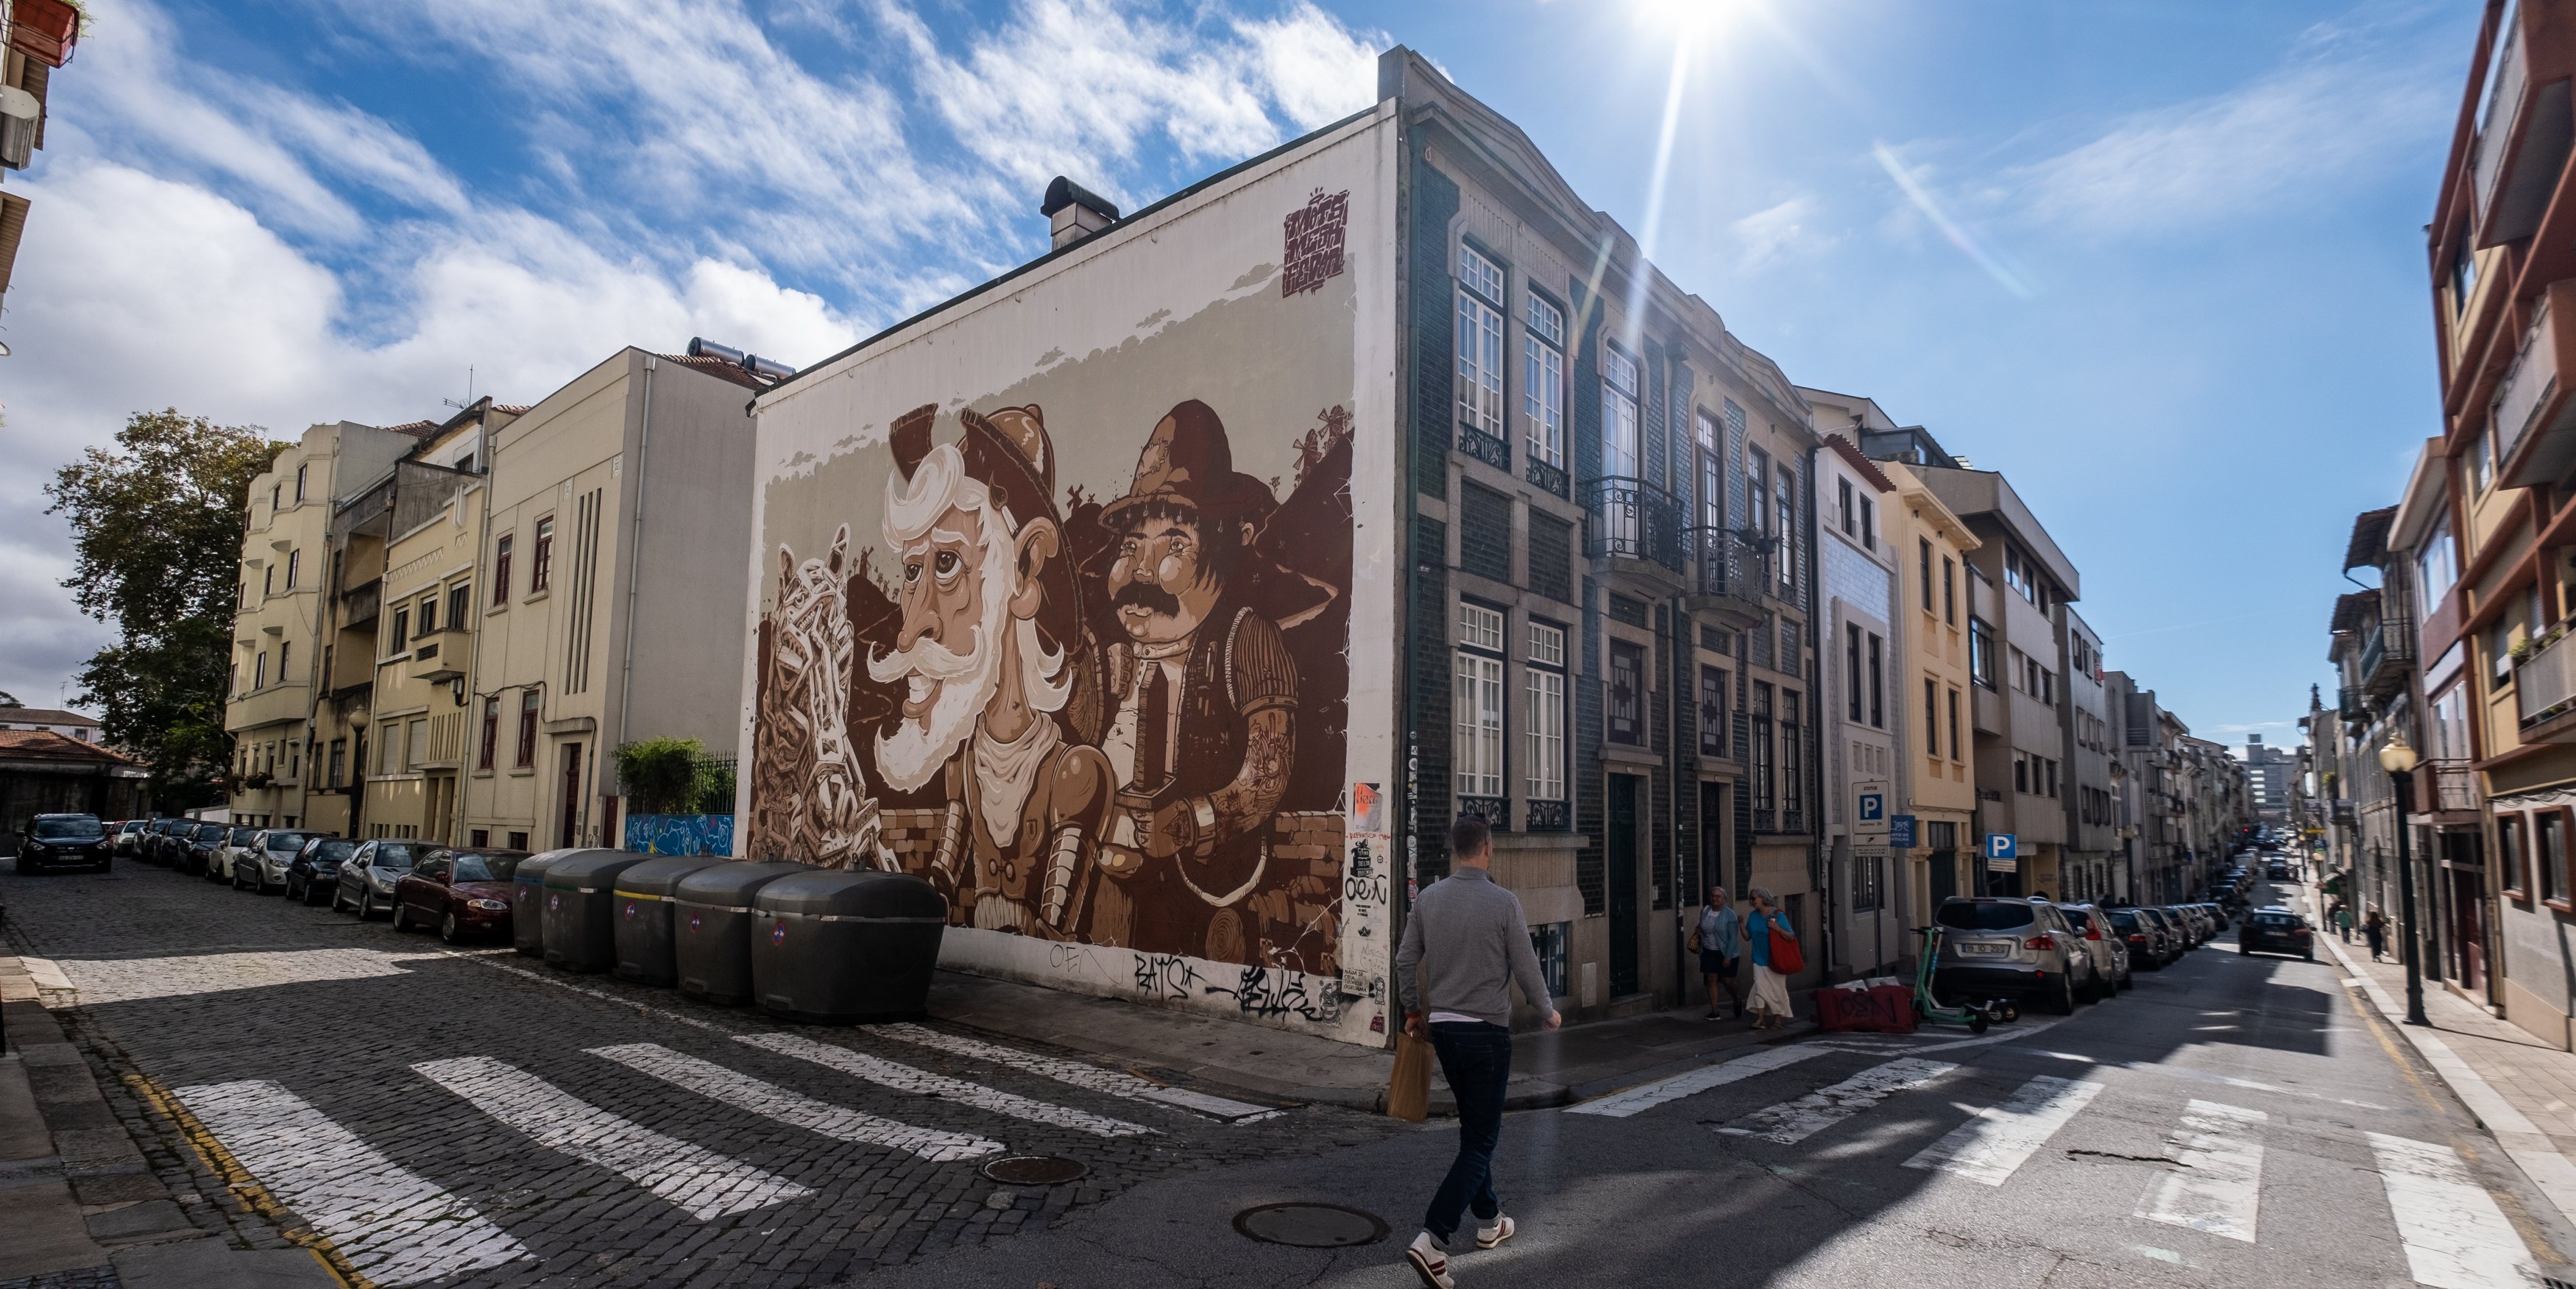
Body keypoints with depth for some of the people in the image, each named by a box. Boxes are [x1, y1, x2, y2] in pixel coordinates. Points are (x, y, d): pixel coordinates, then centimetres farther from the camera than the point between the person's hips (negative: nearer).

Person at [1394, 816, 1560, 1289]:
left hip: (1443, 1028, 5)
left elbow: (1405, 961, 4)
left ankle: (1489, 1221, 33)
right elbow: (1526, 969, -8)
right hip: (1487, 1031, -5)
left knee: (1475, 1129, 22)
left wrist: (1412, 1010, 20)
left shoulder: (1427, 898, -1)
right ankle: (1432, 1239, -12)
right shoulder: (1503, 902, -14)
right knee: (1480, 1139, 0)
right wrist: (1549, 1011, 11)